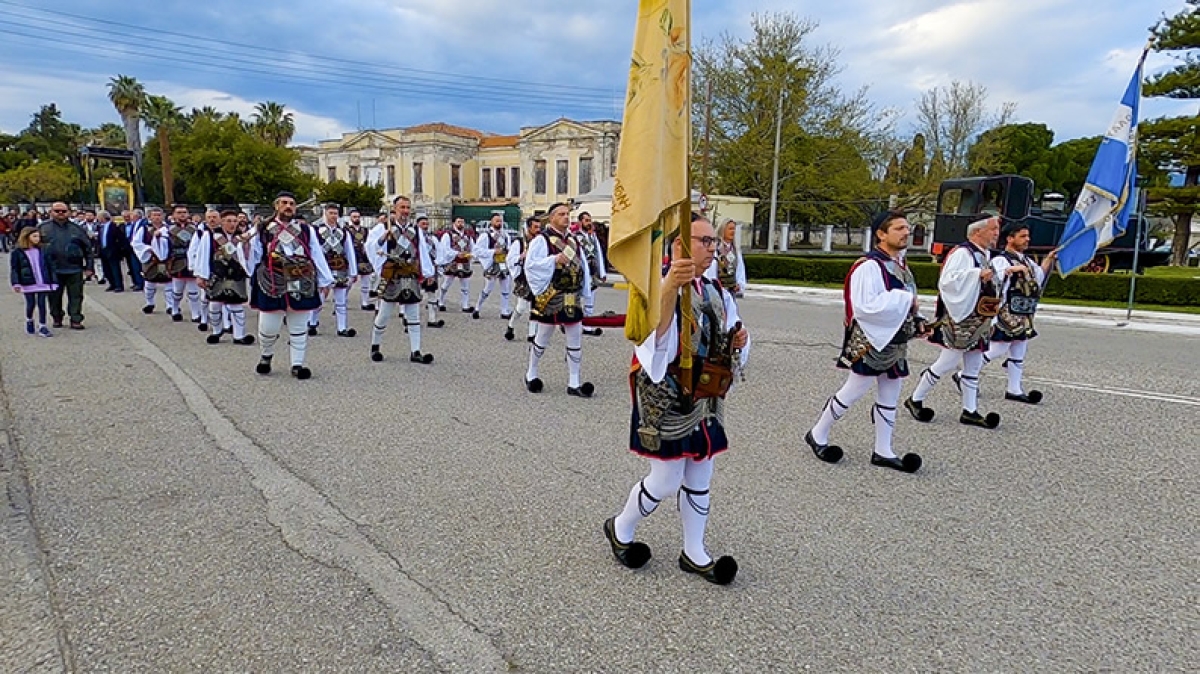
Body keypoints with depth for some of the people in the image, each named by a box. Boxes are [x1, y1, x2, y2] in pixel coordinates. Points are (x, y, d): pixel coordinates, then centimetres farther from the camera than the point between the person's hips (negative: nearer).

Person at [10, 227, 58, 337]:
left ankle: (42, 326, 6)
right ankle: (29, 321, 34)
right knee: (31, 304, 7)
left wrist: (53, 282, 5)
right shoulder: (18, 252, -2)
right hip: (28, 283, -2)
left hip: (43, 282, 2)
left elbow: (50, 266, 8)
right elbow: (14, 269, -2)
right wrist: (16, 283, -9)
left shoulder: (42, 250, 6)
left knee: (42, 304, 1)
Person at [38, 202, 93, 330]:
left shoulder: (77, 229, 6)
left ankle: (76, 320, 7)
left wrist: (88, 267, 4)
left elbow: (88, 248, 8)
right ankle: (57, 318, 22)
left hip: (74, 269, 0)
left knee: (76, 296, 1)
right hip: (52, 270, 0)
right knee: (54, 297, 9)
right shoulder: (43, 228, 4)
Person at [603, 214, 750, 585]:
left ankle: (694, 553, 31)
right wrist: (671, 286, -55)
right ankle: (621, 529, 29)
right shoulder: (658, 287, -17)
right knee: (666, 481, 1)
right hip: (667, 403, -7)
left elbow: (726, 348, 16)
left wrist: (737, 343, -9)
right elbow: (653, 335, -39)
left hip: (705, 402, 7)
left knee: (700, 477, 14)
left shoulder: (717, 293, 7)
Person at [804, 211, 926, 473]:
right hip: (871, 343, -9)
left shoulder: (900, 265, 11)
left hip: (896, 343, 9)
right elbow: (865, 306, -29)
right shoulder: (869, 266, -20)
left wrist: (916, 320, 6)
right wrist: (906, 299, -23)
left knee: (890, 398, 13)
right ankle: (817, 435, 19)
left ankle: (883, 451, 25)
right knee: (852, 392, 2)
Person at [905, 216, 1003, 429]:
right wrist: (978, 274, -29)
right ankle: (915, 400, 10)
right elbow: (947, 280, -27)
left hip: (977, 321, 9)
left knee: (973, 366, 10)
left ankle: (970, 411, 17)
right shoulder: (962, 253, -15)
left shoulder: (985, 255, 14)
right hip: (960, 319, -9)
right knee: (949, 362, -4)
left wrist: (994, 301, 15)